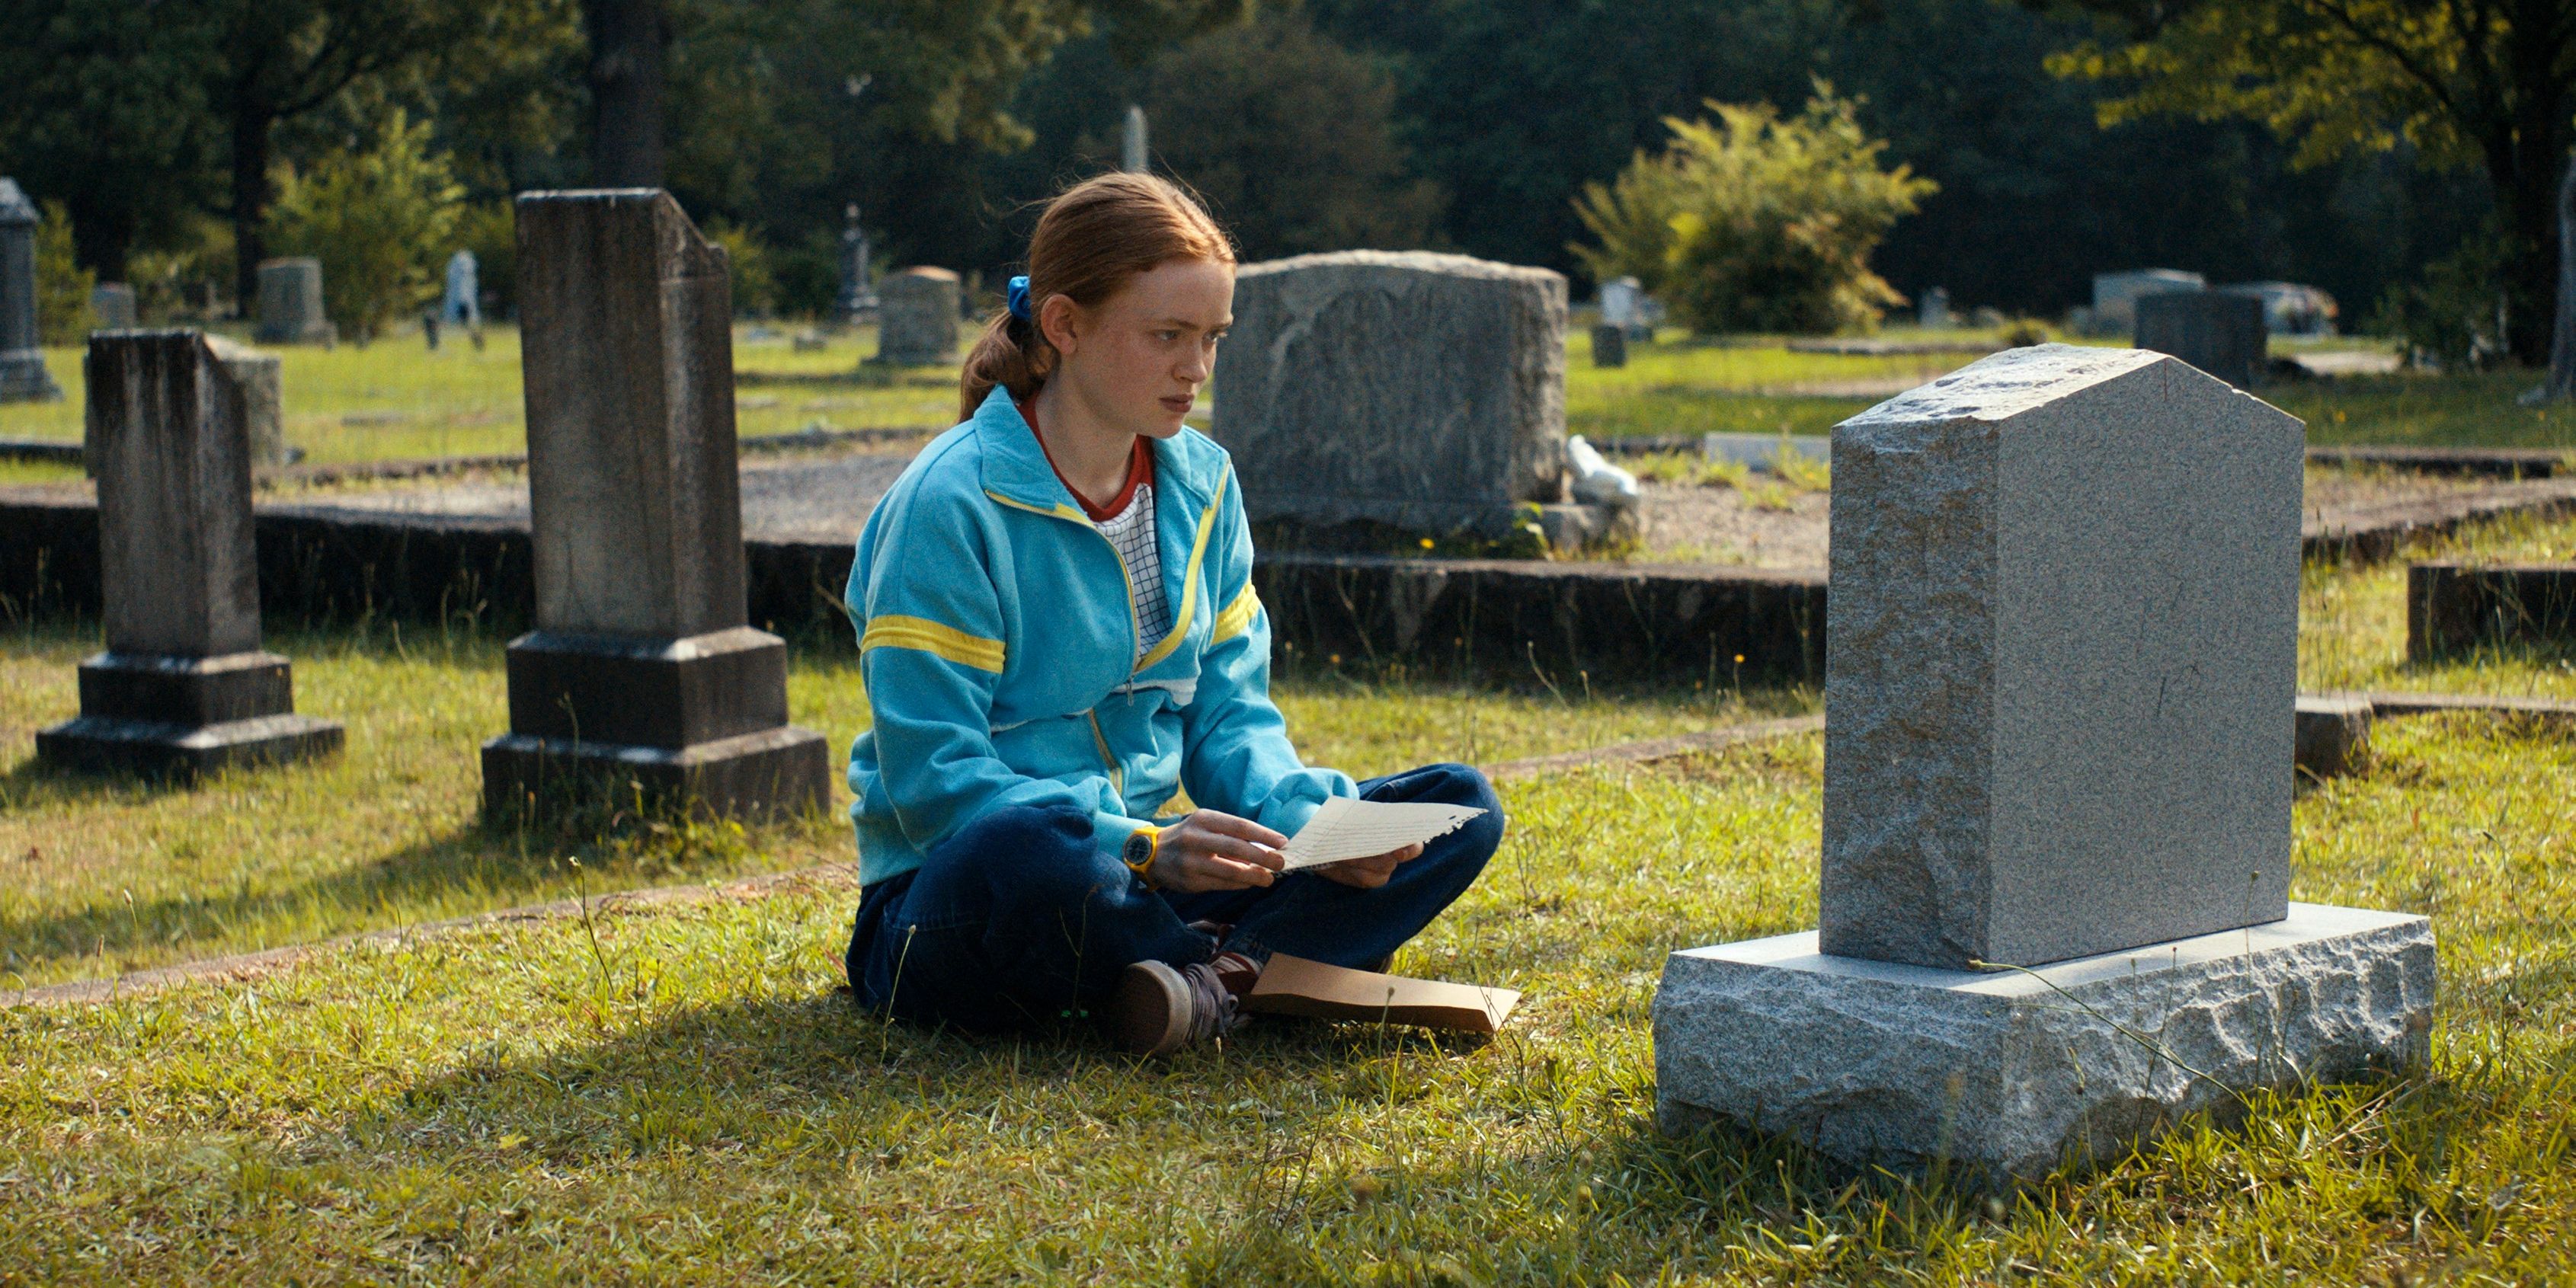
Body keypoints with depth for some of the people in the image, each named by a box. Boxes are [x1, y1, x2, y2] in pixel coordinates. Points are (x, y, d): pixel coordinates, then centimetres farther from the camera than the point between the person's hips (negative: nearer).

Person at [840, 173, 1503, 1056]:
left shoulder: (1200, 482, 8)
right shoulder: (950, 505, -14)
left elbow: (1230, 716, 9)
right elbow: (935, 780, -19)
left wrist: (1313, 819, -13)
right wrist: (1144, 849, -31)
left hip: (1138, 882, 7)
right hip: (956, 908, -7)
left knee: (1461, 809, -4)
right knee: (1025, 850, -44)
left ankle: (1211, 977, -26)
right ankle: (1246, 974, -16)